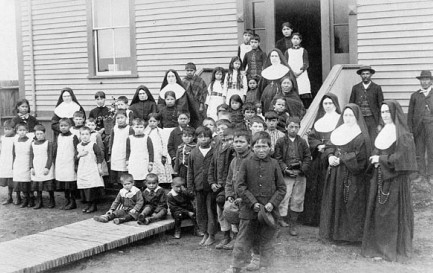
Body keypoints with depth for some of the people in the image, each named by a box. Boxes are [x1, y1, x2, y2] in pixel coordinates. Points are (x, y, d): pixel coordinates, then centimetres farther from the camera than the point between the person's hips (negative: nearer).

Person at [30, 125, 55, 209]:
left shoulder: (49, 143, 0)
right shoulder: (33, 144, 10)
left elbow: (50, 157, -4)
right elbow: (31, 157, 11)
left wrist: (47, 167, -13)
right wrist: (31, 167, 0)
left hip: (46, 168, -3)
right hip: (36, 169, 3)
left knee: (49, 186, -1)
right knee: (37, 186, 2)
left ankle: (52, 201, 12)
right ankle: (39, 202, 10)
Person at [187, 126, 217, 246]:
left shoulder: (215, 152, -5)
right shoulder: (193, 153, 5)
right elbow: (190, 171, 9)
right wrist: (190, 186, 5)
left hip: (211, 186, -3)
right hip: (199, 186, 4)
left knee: (211, 210, 2)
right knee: (200, 211, 10)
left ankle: (211, 235, 12)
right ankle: (205, 234, 22)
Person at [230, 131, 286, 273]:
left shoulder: (274, 164, 2)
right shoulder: (246, 163, -1)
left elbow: (281, 188, 3)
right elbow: (239, 186, -4)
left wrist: (272, 203, -11)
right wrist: (253, 203, -12)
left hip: (269, 210, 1)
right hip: (249, 210, -1)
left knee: (266, 243, 11)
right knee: (243, 241, 6)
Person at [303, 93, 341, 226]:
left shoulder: (340, 119, 2)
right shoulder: (319, 120, 17)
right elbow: (311, 137, 11)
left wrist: (326, 147, -16)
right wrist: (318, 145, -7)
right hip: (318, 159, 5)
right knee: (315, 188, 5)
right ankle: (313, 217, 12)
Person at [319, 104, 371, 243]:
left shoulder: (361, 135, -9)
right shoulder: (338, 131, 13)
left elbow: (360, 155, -16)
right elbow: (331, 146, 16)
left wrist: (341, 159, -16)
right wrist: (330, 156, -6)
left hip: (352, 174, -7)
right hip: (336, 172, 7)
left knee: (351, 203, -3)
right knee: (335, 200, 9)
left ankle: (352, 234, 7)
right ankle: (335, 231, 18)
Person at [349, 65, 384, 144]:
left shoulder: (377, 88, 4)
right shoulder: (355, 88, 9)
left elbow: (381, 106, 3)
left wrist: (380, 124, -3)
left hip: (372, 120, -1)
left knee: (373, 142, -7)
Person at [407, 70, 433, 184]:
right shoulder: (414, 95, 11)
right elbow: (410, 114, 9)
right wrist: (410, 129, 3)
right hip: (418, 128, 2)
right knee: (419, 152, 5)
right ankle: (421, 174, 15)